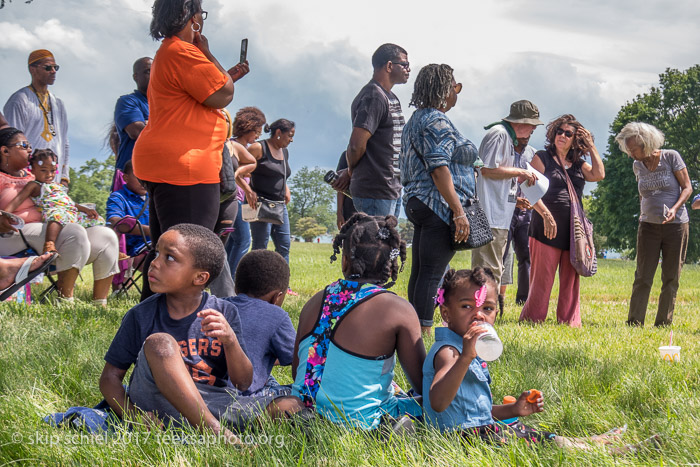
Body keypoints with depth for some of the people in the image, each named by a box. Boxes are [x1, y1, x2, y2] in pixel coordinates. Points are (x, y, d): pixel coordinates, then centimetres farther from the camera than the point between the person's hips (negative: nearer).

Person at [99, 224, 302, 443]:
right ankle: (217, 434, -38)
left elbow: (242, 383, 3)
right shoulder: (141, 317, 2)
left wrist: (230, 340, -17)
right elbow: (110, 377, 4)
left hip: (214, 405, 1)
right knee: (159, 342, -30)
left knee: (292, 406, -19)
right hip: (158, 406, -1)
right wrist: (130, 414, -16)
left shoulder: (224, 314, 5)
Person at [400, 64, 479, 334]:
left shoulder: (417, 119, 20)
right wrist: (459, 211, -22)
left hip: (418, 204, 10)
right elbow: (439, 169, -20)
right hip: (440, 207, -10)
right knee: (432, 273, -10)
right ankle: (423, 332, -11)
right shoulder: (436, 121, -12)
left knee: (420, 271, 10)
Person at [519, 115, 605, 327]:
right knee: (542, 278, -5)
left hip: (573, 229, 5)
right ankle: (531, 320, 1)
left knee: (571, 278, 4)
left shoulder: (578, 164, 18)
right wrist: (546, 215, -16)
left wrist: (591, 146, 5)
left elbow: (599, 175, 0)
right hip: (547, 227, -5)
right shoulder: (542, 158, 4)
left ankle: (569, 321, 9)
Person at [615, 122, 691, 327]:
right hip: (648, 226, 3)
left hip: (676, 225, -3)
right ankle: (634, 323, -3)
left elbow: (687, 187, -7)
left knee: (671, 278, 1)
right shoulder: (638, 166, 6)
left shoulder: (671, 157, -7)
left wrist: (674, 209, -21)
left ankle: (663, 324, 7)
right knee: (643, 277, -3)